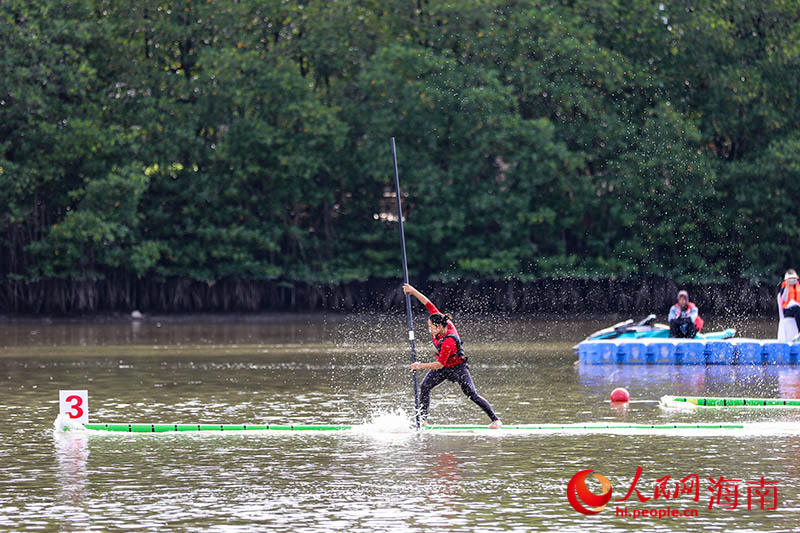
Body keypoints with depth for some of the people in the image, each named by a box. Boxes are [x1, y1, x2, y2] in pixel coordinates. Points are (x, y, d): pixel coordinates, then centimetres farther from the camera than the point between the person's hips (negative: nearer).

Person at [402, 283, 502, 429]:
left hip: (457, 368, -8)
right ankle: (422, 419, -1)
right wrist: (413, 291, -12)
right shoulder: (444, 323, -15)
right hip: (443, 368, 8)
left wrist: (421, 366, -29)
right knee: (424, 387, -7)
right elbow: (429, 305, -9)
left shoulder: (448, 342, -36)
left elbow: (440, 364, -33)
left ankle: (495, 420, -4)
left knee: (472, 394, -10)